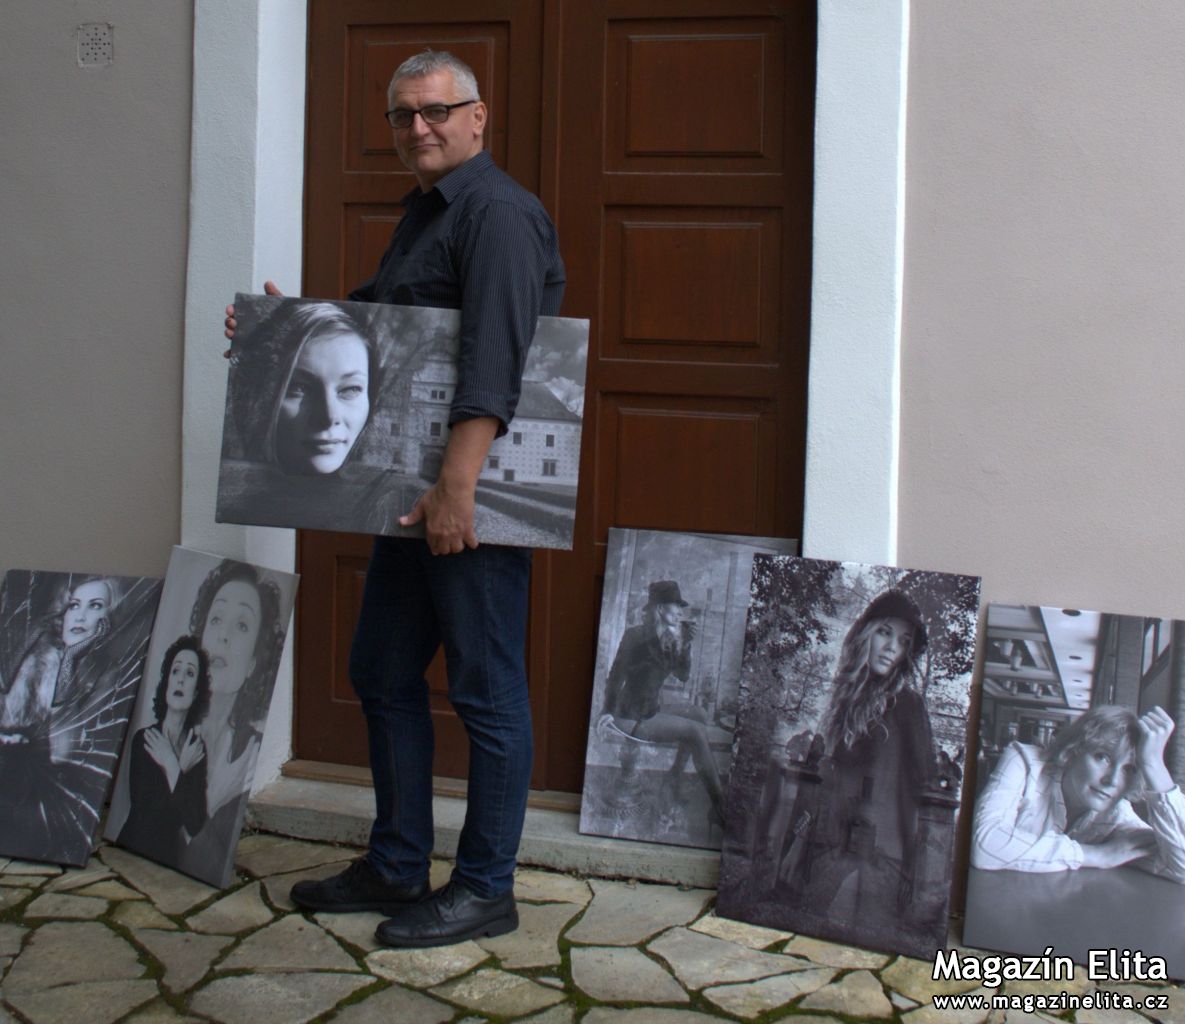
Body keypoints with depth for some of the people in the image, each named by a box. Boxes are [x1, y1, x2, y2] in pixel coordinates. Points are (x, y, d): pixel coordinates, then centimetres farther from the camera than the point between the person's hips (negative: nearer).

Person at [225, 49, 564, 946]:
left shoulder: (497, 212, -14)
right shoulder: (423, 213, 19)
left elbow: (492, 358, -26)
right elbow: (376, 312, 33)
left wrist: (458, 486, -34)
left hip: (481, 489, -10)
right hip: (416, 491, 11)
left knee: (486, 690, -1)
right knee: (383, 672, 15)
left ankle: (485, 890, 10)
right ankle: (397, 867, 28)